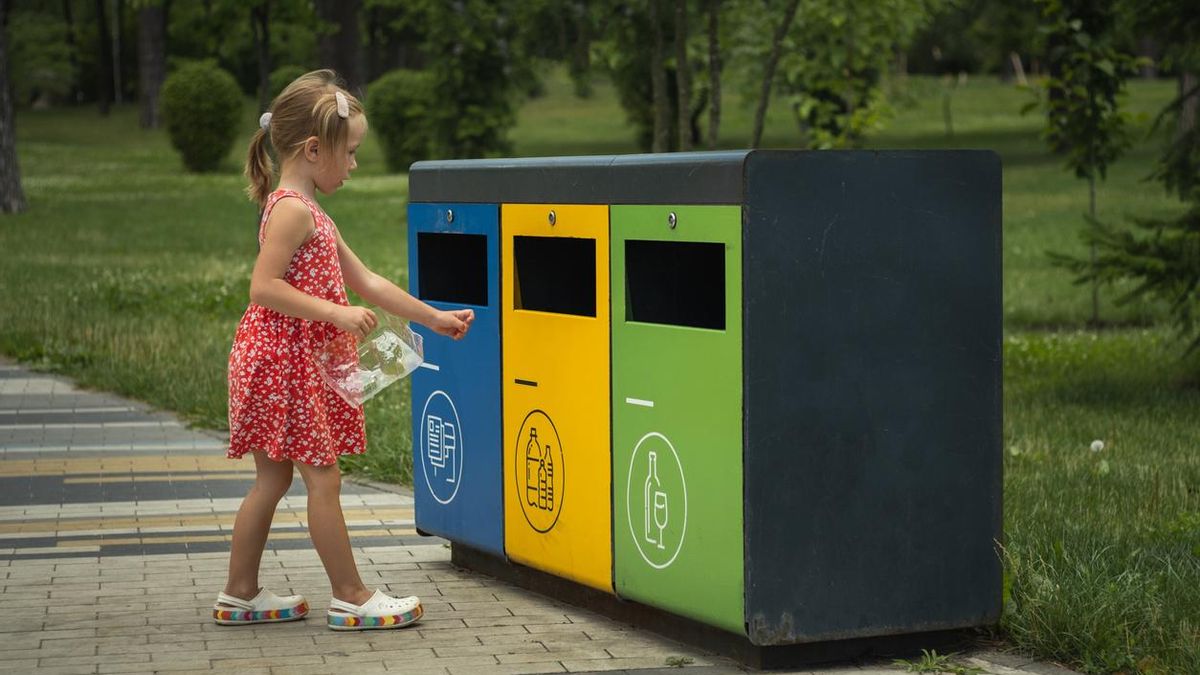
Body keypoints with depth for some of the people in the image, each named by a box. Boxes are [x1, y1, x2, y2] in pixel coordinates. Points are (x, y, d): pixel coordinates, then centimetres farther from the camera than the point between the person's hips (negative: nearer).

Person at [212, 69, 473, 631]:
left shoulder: (307, 213, 17)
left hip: (288, 365, 10)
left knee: (272, 478, 13)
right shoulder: (292, 210, -15)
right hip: (284, 360, -10)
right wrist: (336, 314, -24)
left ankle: (240, 595, 18)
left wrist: (433, 317, 20)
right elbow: (263, 287, -23)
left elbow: (365, 281, 20)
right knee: (323, 478, -4)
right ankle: (350, 598, 3)